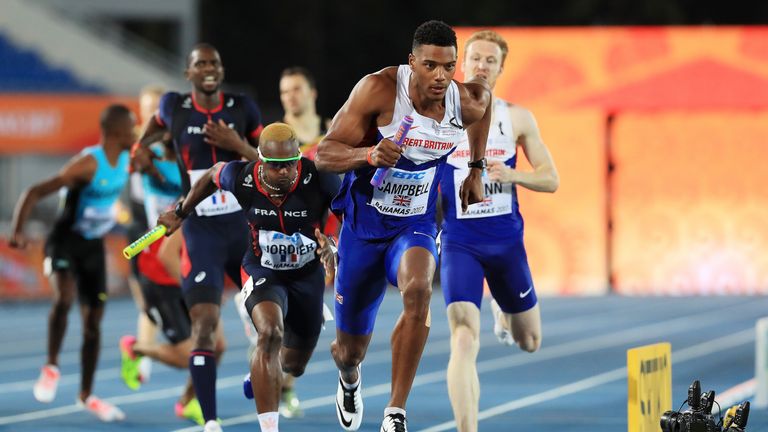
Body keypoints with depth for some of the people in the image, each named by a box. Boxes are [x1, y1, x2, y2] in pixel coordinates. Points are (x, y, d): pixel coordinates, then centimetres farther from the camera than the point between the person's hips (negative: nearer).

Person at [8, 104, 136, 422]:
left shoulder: (128, 160, -1)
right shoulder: (88, 164, -24)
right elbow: (36, 192, -28)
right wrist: (17, 232, -39)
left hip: (94, 246, 7)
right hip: (66, 241, -7)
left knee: (93, 321, 9)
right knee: (64, 298, -32)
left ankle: (86, 395, 22)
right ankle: (52, 367, -14)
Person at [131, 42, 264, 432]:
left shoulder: (243, 108, -1)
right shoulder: (174, 107, -1)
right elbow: (158, 123, 26)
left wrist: (237, 146, -16)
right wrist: (142, 148, 10)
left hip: (247, 227, 2)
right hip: (201, 233, -2)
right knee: (204, 322, -17)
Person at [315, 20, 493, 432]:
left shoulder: (467, 103, -11)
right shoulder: (379, 89, -20)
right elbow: (324, 154, -17)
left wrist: (476, 170, 17)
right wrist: (368, 154, -37)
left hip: (416, 227, 1)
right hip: (363, 227, -1)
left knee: (418, 291, -35)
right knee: (350, 347, 12)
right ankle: (349, 377, 53)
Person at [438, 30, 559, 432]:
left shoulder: (518, 119, 3)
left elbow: (550, 179, 4)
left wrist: (511, 175, -14)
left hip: (507, 240, 3)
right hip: (459, 243, -3)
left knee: (529, 341, 18)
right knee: (464, 342, -20)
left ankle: (502, 311, 53)